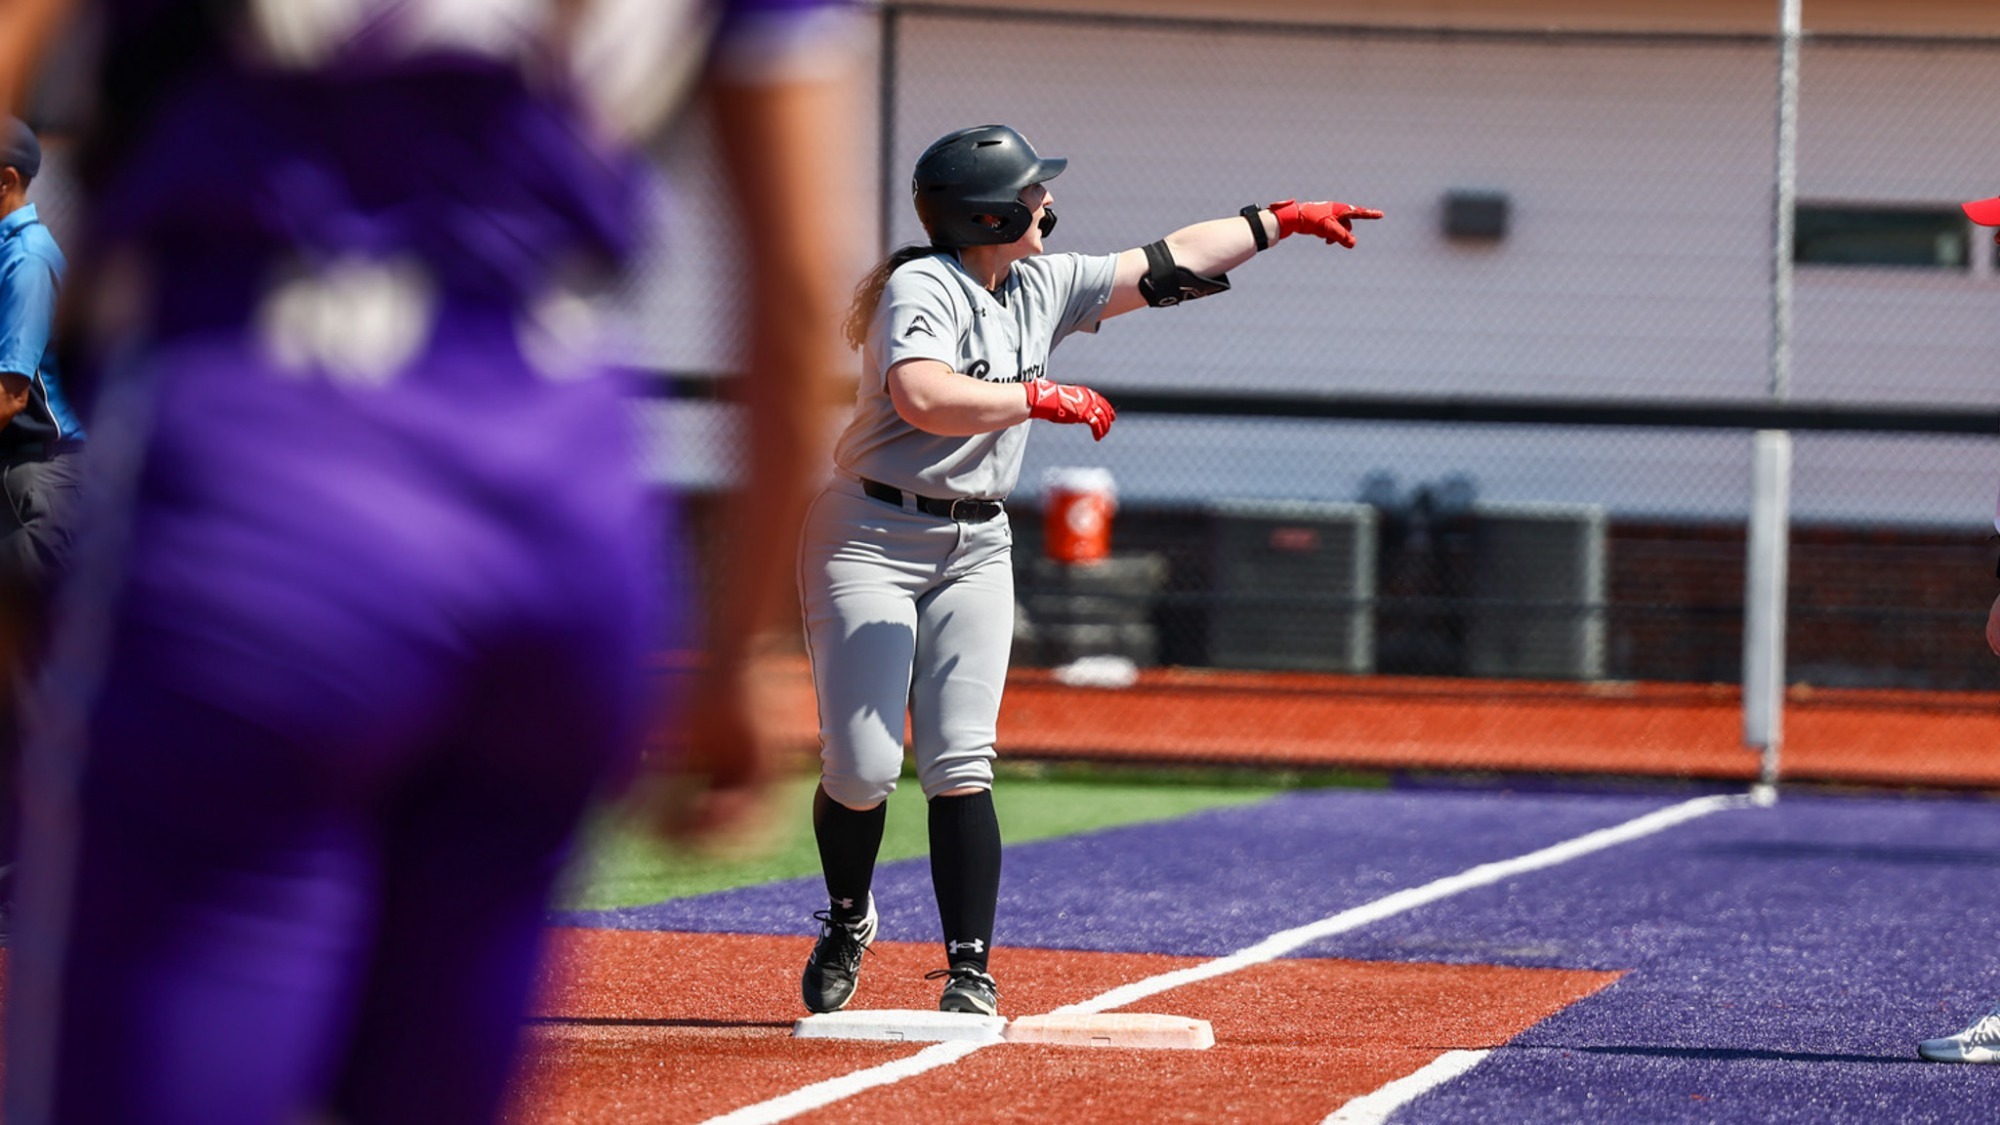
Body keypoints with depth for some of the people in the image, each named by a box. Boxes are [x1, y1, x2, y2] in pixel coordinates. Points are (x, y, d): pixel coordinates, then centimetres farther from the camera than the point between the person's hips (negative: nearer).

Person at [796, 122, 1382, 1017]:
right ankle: (846, 921, 19)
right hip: (872, 536, -6)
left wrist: (1280, 221, 19)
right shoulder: (922, 288, -15)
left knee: (960, 766, -5)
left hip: (975, 548, 6)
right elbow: (924, 399, -33)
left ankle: (970, 969, -4)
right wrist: (1041, 397, -27)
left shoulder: (1042, 287, 8)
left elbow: (1165, 266, 17)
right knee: (862, 766, -9)